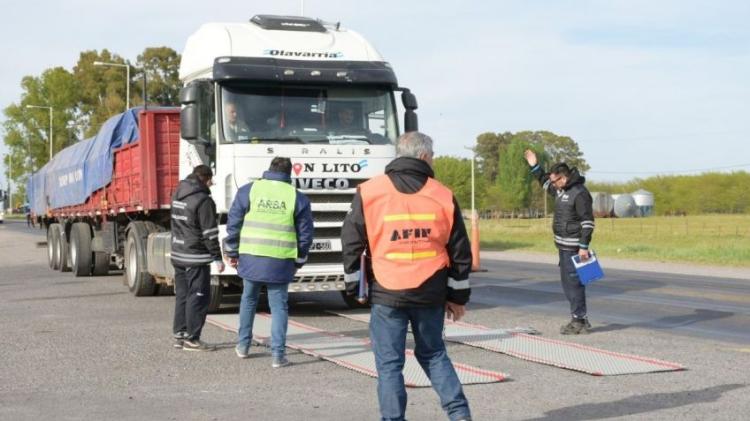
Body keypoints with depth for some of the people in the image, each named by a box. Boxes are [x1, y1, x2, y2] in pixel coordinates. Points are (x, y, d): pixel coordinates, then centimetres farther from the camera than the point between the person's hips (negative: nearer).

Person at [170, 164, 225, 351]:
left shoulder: (178, 196, 11)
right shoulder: (203, 200, -15)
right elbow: (209, 233, -16)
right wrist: (218, 258, -10)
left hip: (178, 255, 8)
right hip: (196, 258, -8)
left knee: (182, 296, 14)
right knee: (198, 297, -2)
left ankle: (179, 335, 18)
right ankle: (192, 339, -1)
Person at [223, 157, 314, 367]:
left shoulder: (248, 191, 3)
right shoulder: (297, 197, 3)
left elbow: (234, 224, 4)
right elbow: (305, 233, 6)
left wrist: (232, 253, 14)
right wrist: (298, 261, 17)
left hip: (251, 258, 1)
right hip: (280, 262, -1)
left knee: (248, 299, 21)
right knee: (279, 306, 6)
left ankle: (243, 345, 30)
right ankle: (278, 354, 1)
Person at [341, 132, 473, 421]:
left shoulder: (369, 192, -3)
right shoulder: (443, 196, 2)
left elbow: (352, 241, 0)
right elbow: (460, 252, 5)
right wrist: (458, 297, 14)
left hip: (387, 294, -2)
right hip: (431, 293, 2)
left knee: (389, 363, 6)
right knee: (433, 354, 19)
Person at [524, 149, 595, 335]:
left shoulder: (580, 194, -17)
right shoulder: (560, 189, 11)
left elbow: (588, 222, -20)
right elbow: (545, 183, 33)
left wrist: (584, 247, -23)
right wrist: (534, 166, 25)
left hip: (574, 247, -10)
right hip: (563, 245, 10)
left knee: (574, 282, -8)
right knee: (567, 282, 13)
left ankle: (578, 321, -2)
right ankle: (580, 320, 20)